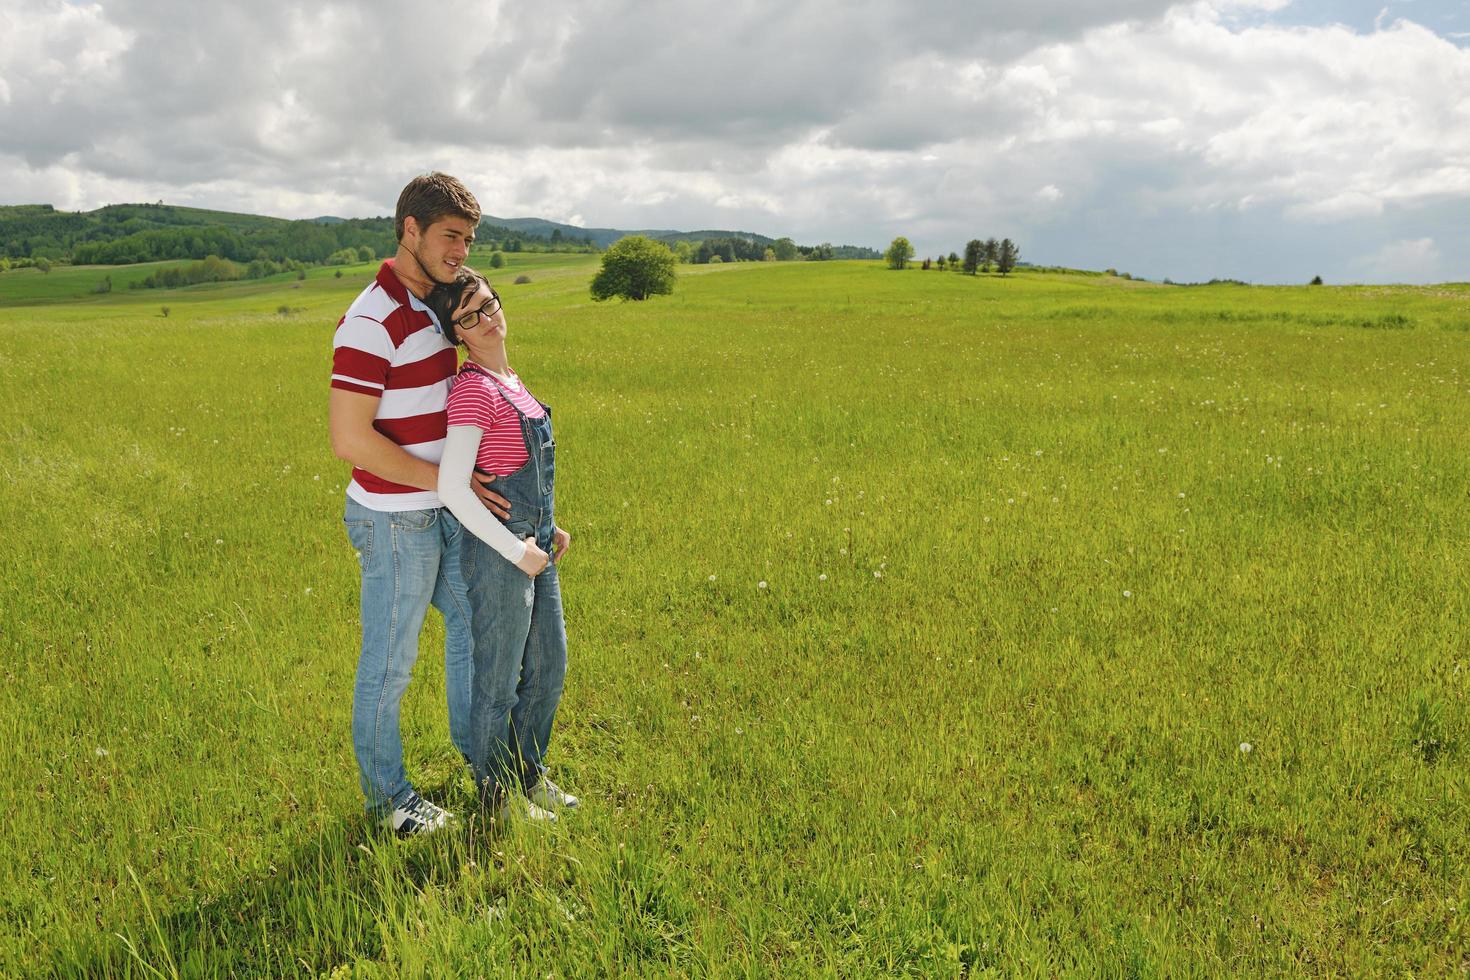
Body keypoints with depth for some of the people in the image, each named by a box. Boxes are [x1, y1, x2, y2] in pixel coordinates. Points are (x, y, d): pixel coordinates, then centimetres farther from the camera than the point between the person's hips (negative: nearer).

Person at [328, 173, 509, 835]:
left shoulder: (433, 307, 8)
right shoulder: (372, 322, -21)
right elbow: (350, 440, -25)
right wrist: (447, 481, -20)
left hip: (441, 511, 9)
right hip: (396, 520, -9)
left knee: (473, 621, 21)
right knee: (390, 662, 7)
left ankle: (477, 748, 42)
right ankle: (385, 793, 25)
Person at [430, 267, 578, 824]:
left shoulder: (508, 380, 10)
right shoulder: (473, 390, -18)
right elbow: (452, 488, -24)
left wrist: (549, 528, 12)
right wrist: (516, 551, -19)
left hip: (535, 547, 9)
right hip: (498, 553, -9)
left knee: (549, 670, 20)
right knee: (499, 683, 8)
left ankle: (530, 775, 38)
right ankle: (498, 795, 26)